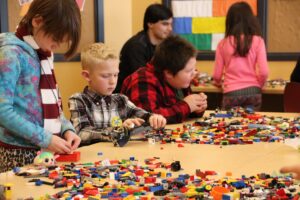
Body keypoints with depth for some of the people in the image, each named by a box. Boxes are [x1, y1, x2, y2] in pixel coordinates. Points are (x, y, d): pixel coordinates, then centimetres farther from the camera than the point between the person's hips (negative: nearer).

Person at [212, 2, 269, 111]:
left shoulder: (223, 44, 0)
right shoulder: (257, 41, -2)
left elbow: (217, 75, 3)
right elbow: (264, 72, -7)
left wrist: (218, 83, 27)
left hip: (231, 93, 0)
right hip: (253, 91, 0)